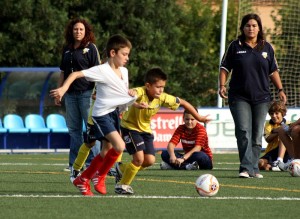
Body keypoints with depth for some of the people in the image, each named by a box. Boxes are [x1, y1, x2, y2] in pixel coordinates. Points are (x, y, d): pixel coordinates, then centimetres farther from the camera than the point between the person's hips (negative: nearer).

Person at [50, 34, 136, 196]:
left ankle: (83, 180, 26)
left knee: (107, 152, 11)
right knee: (119, 146, -21)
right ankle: (100, 176, -2)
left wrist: (131, 94, 1)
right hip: (102, 114, -8)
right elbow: (76, 74, -20)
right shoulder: (102, 71, -17)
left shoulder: (124, 71, 7)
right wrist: (63, 88, -33)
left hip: (115, 113, 8)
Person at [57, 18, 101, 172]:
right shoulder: (67, 49, 14)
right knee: (73, 129, 8)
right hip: (70, 94, 5)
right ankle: (74, 163, 12)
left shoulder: (90, 48, -1)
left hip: (86, 93, -5)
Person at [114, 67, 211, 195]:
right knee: (139, 158, -18)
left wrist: (199, 118, 1)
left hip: (145, 129, 6)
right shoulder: (139, 93, -31)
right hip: (130, 127, -6)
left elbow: (182, 103, 0)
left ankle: (122, 169, 24)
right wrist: (135, 104, -73)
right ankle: (122, 185, 3)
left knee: (150, 160, -2)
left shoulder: (162, 98, -15)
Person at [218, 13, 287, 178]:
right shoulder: (235, 46, 5)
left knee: (257, 134, 4)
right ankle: (246, 168, -21)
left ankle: (253, 168, 10)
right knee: (243, 132, -15)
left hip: (261, 97, 3)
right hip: (239, 97, -2)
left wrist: (280, 89, 7)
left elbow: (273, 71, 16)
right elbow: (225, 68, 6)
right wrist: (222, 85, -8)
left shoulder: (267, 48, 11)